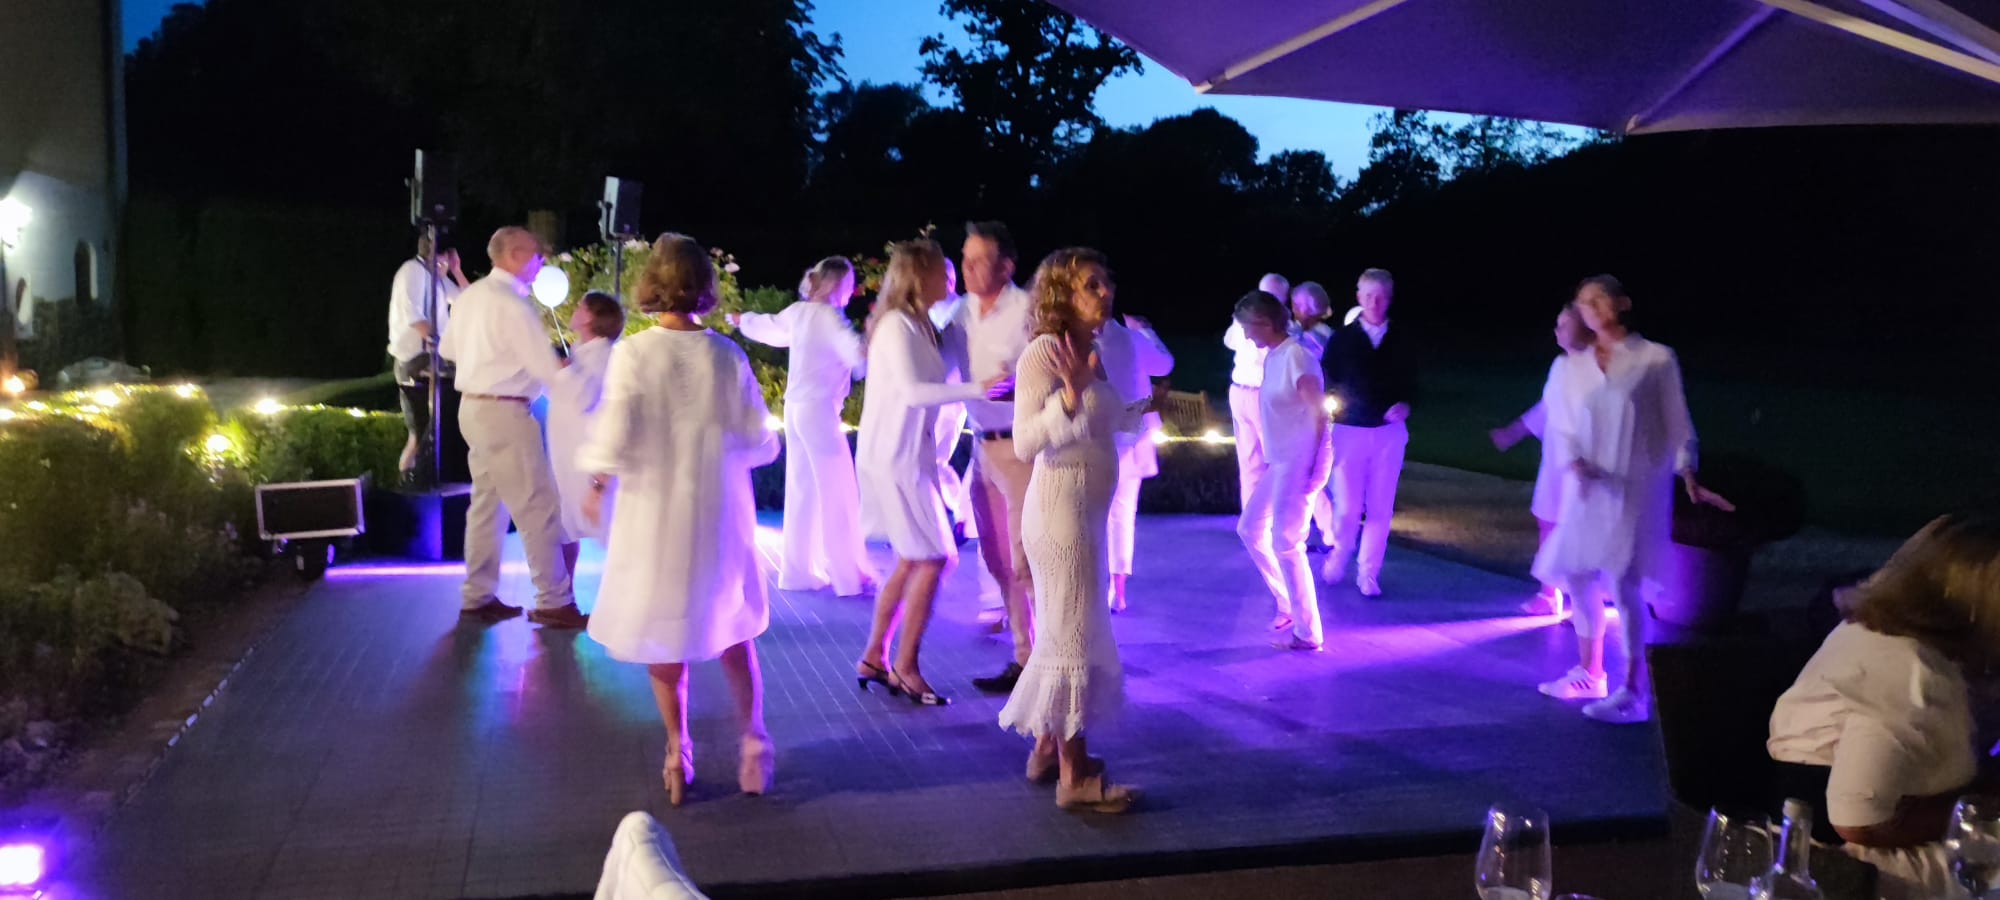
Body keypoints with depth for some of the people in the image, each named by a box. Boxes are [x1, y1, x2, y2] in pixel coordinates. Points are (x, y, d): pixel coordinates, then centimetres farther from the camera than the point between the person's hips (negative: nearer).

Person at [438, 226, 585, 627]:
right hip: (504, 413, -9)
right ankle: (554, 602, 0)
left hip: (474, 408, 9)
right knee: (539, 506, -4)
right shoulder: (513, 304, -18)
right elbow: (548, 369, -18)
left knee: (487, 502, 15)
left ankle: (478, 597, 20)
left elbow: (448, 348, 21)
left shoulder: (471, 295, 9)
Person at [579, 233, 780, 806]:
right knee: (729, 627, 19)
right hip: (719, 512, 2)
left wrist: (598, 485, 2)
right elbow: (760, 442, -4)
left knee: (662, 631, 15)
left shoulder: (634, 353, -14)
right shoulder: (727, 355, -8)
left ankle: (678, 756, 21)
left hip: (655, 512, -1)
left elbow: (615, 442, -17)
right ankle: (753, 740, 13)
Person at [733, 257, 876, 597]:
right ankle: (850, 576, -1)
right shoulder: (830, 317, -13)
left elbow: (768, 327, 32)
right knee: (838, 493, -4)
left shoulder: (798, 311, 11)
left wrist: (743, 320, 52)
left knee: (801, 492, 14)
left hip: (795, 409, 9)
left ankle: (797, 571, 20)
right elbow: (856, 351, -31)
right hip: (819, 410, -9)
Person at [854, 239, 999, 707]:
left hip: (910, 455, 10)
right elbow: (912, 390, -25)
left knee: (912, 561, 13)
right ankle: (905, 667, 4)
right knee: (931, 558, -6)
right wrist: (977, 389, -29)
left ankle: (874, 659, 21)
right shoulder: (896, 325, -14)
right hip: (893, 457, -10)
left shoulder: (918, 326, 14)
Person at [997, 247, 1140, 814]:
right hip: (1060, 510, -9)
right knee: (1073, 636, -3)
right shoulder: (1043, 353, -16)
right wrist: (1070, 393, -34)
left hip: (1088, 512, 9)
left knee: (1063, 633, 17)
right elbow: (1026, 443, -22)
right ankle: (1074, 777, 5)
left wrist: (1146, 406, 31)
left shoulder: (1089, 352, 10)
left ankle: (1048, 749, 30)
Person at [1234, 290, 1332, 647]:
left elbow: (1319, 412, -18)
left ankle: (1308, 633, 3)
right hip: (1279, 463, 10)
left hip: (1300, 463, -10)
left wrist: (1312, 464, -19)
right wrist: (1270, 455, 12)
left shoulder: (1295, 355, -18)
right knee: (1250, 529, 17)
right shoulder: (1272, 356, 9)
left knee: (1286, 543, -6)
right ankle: (1289, 604, 29)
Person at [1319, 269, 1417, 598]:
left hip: (1389, 432, 2)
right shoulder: (1341, 338, -1)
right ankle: (1338, 556, 27)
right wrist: (1330, 403, -15)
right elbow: (1326, 381, 2)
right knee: (1348, 506, -1)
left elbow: (1410, 384, 10)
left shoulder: (1401, 342, 4)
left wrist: (1404, 405, -10)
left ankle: (1368, 572, 16)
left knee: (1380, 508, 4)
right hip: (1349, 431, -2)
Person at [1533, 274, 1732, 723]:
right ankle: (1589, 674, 25)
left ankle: (1633, 692, -7)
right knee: (1578, 578, 9)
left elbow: (1677, 425, 0)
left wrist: (1691, 481, -7)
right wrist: (1576, 464, -13)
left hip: (1636, 489, -5)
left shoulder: (1656, 359, -1)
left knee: (1623, 583, -13)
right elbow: (1561, 425, 6)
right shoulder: (1576, 367, 10)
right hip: (1586, 490, 5)